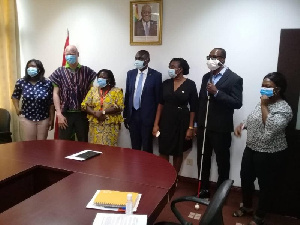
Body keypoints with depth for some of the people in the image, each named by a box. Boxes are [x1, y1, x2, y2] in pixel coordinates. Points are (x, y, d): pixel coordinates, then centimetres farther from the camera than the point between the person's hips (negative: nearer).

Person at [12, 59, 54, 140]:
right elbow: (15, 96, 16)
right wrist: (17, 109, 3)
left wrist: (52, 119, -4)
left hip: (44, 119, -1)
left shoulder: (47, 83, -7)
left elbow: (51, 103, -4)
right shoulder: (21, 82, -3)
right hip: (26, 118, 1)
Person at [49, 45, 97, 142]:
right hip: (65, 114, 0)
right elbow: (55, 94, 2)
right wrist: (59, 114, -6)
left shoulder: (86, 71, 3)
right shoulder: (59, 72, 3)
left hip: (82, 114, 0)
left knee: (83, 142, 9)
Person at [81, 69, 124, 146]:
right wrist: (95, 113, -13)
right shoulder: (93, 90, 10)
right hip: (95, 126, 3)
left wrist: (103, 112, -17)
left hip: (110, 126, -3)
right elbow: (84, 105, 5)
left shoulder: (117, 91, 0)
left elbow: (119, 107, -11)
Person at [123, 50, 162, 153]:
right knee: (134, 146, 13)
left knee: (147, 148, 7)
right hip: (132, 114, 4)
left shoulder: (156, 75, -7)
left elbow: (158, 98, -5)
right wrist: (125, 115, 9)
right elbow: (127, 95, 9)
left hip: (147, 115, -4)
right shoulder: (130, 73, 6)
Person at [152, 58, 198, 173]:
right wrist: (156, 124, -1)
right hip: (166, 120, 3)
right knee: (163, 151, 4)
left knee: (178, 152, 11)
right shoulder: (166, 83, 2)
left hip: (181, 121, -2)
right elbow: (160, 104, 4)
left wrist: (190, 127, -8)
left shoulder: (190, 84, -7)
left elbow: (193, 107, -5)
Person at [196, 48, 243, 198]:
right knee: (203, 160, 15)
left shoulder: (234, 79, -10)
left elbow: (237, 103, -17)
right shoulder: (206, 77, 10)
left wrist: (216, 92, -23)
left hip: (220, 128, -6)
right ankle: (203, 189, 32)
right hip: (204, 127, 6)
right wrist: (197, 124, 13)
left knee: (222, 162, 10)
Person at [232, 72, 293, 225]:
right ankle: (247, 206, 42)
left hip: (270, 155, -8)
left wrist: (264, 106, -26)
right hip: (251, 149, 8)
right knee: (246, 179, 18)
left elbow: (271, 128, -31)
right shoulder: (263, 102, 7)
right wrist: (241, 125, 1)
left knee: (266, 186, 10)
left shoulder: (284, 109, -18)